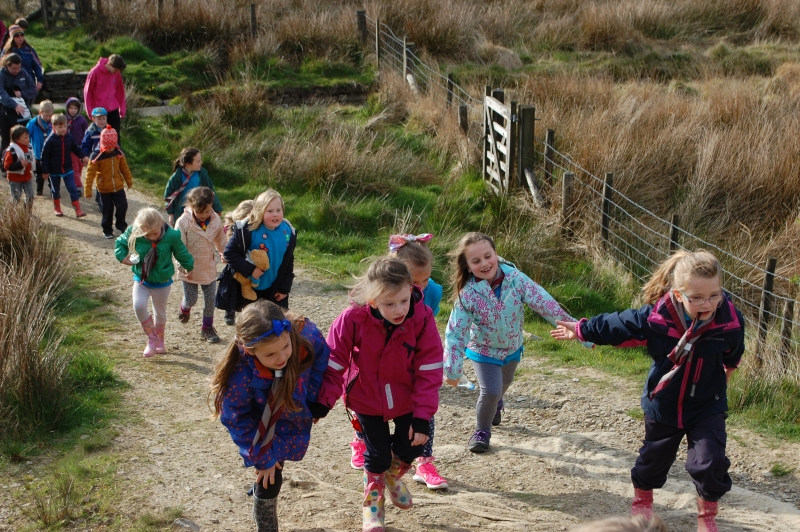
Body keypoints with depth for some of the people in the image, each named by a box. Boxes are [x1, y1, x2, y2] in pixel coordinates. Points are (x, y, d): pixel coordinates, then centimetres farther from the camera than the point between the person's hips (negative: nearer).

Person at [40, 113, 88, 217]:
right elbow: (44, 156, -13)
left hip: (68, 169, 2)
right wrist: (45, 171, -13)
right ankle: (57, 208, 33)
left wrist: (83, 156, 2)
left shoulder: (69, 137, -6)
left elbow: (75, 148, 13)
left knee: (73, 189, -4)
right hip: (54, 171, -2)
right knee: (55, 190, 14)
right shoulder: (50, 140, -18)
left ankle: (78, 210, -3)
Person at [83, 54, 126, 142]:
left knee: (116, 135, 5)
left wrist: (122, 109, 4)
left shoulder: (117, 74, -5)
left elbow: (120, 91, 6)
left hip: (113, 110, 3)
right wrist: (90, 110, -7)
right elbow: (88, 91, -8)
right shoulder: (95, 72, -16)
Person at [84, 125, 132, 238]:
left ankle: (121, 224, 28)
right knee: (107, 210, 6)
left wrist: (129, 180, 18)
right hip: (104, 189, -3)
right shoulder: (96, 156, -19)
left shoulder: (118, 153, -6)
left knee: (123, 206, 3)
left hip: (118, 186, 3)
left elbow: (124, 168, 8)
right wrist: (88, 190, -19)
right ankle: (107, 230, 23)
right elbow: (90, 173, -18)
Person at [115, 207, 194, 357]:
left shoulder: (171, 236, -22)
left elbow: (182, 254, -5)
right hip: (141, 279, 0)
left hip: (162, 282, 0)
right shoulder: (133, 233, -20)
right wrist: (123, 257, -15)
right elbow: (120, 243, 2)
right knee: (138, 306, -22)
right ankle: (152, 337, 0)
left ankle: (159, 341, 42)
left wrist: (189, 267, 9)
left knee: (160, 312, 16)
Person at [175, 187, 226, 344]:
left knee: (210, 299, 7)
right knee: (191, 299, 7)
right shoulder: (184, 222, -20)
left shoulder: (216, 220, -8)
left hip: (209, 269, 3)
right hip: (190, 270, -3)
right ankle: (185, 308, 44)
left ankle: (207, 327, 24)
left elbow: (221, 242, 8)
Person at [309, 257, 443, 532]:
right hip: (367, 399, -1)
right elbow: (335, 363, -18)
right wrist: (323, 402, -18)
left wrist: (422, 416, -18)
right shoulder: (353, 318, -29)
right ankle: (372, 505, 34)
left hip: (406, 399, 2)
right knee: (378, 455, 5)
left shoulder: (422, 318, -26)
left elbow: (429, 371, -19)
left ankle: (393, 477, 46)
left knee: (411, 448, 9)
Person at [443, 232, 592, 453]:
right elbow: (455, 334, -25)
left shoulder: (515, 279, -28)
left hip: (512, 347, 4)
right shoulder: (467, 294, -30)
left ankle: (494, 405, 64)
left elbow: (544, 303, -28)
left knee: (504, 384, 28)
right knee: (491, 391, -16)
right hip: (483, 350, -4)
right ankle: (482, 431, 14)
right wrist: (453, 370, -25)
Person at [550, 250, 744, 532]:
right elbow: (615, 325, -8)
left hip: (708, 408, -1)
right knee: (653, 458, 19)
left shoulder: (731, 322, -24)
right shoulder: (655, 318, -26)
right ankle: (642, 501, 49)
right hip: (663, 405, 1)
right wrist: (579, 330, 4)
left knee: (710, 462, -10)